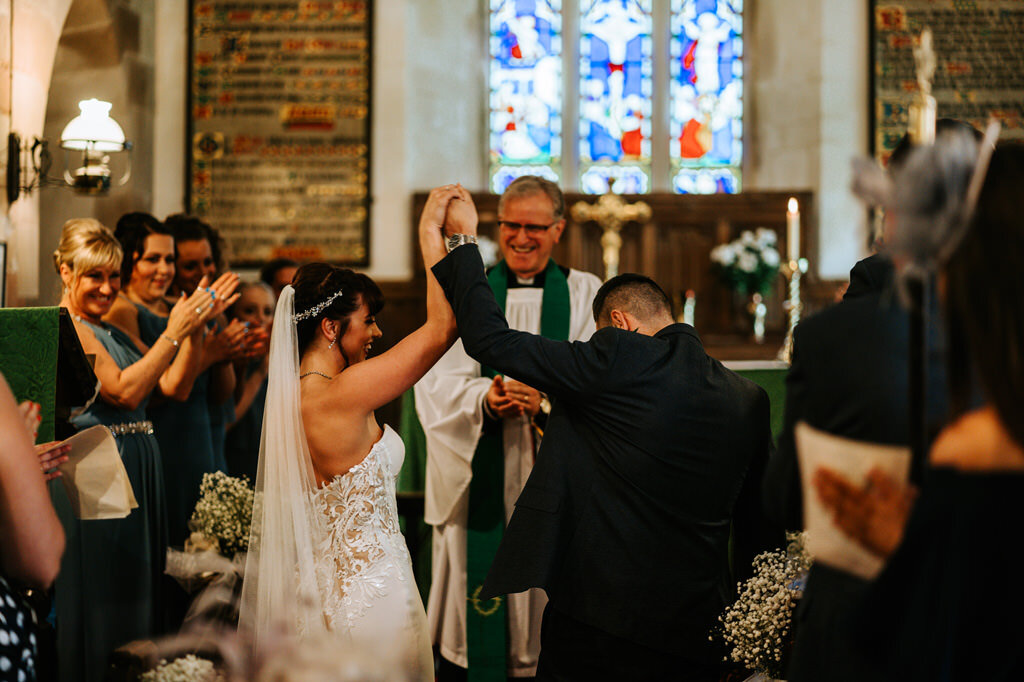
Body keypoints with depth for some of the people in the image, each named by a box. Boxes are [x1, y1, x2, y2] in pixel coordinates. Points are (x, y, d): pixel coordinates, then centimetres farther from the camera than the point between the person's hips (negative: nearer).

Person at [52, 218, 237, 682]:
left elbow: (170, 384, 9)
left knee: (134, 588, 12)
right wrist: (173, 333, -17)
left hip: (136, 470, 9)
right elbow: (124, 391, -18)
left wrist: (196, 323, 0)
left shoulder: (112, 331, 17)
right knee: (95, 596, -2)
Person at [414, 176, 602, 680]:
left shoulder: (586, 294, 8)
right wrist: (485, 400, -20)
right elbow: (438, 382, 0)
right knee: (479, 575, -1)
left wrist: (548, 397, -22)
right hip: (480, 472, 1)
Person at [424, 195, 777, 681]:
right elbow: (760, 527, 11)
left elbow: (491, 340, -8)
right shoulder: (751, 400, 5)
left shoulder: (617, 358, -11)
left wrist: (464, 241, 5)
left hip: (598, 620, -5)